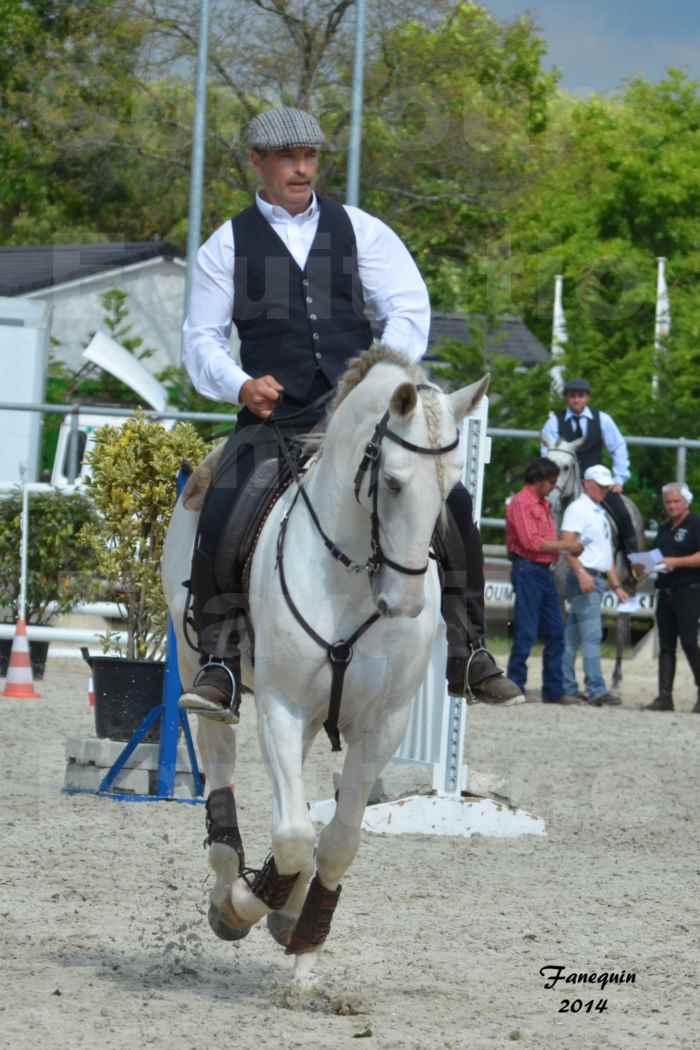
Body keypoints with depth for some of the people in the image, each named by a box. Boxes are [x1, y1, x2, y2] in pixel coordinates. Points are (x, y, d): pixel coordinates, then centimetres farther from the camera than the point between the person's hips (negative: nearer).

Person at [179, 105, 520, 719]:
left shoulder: (359, 231, 13)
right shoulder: (227, 246, 11)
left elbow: (410, 308, 6)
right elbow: (202, 339, 10)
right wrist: (241, 386, -11)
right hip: (274, 417, -1)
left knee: (451, 501, -14)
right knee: (219, 517, -26)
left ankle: (466, 652, -1)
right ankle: (220, 664, -18)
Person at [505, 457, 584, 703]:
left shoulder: (543, 505, 19)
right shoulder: (521, 503, -10)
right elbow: (531, 542, -17)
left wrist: (569, 547, 6)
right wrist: (565, 545, -12)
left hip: (545, 570, 9)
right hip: (527, 570, -9)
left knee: (555, 632, 8)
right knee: (526, 632, -8)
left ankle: (554, 690, 12)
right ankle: (515, 686, -3)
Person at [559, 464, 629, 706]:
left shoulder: (600, 514, 23)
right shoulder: (577, 509, -5)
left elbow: (606, 554, 26)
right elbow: (567, 544, -17)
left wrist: (616, 586, 22)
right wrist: (582, 573, -28)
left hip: (597, 579, 9)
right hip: (583, 578, -9)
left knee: (573, 636, 9)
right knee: (592, 634, -14)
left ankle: (566, 688, 10)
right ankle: (596, 690, -19)